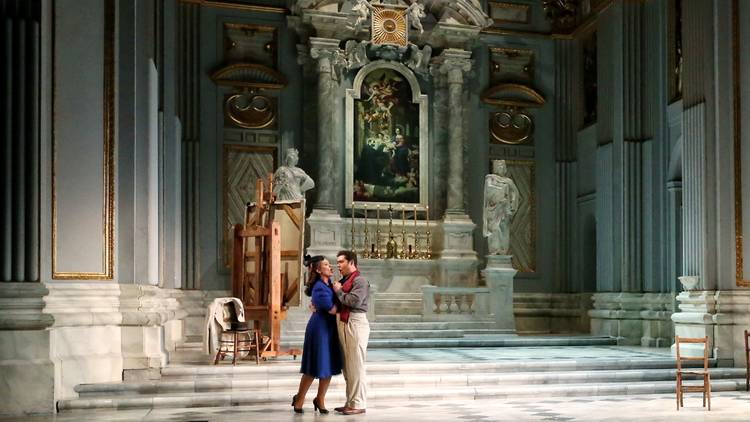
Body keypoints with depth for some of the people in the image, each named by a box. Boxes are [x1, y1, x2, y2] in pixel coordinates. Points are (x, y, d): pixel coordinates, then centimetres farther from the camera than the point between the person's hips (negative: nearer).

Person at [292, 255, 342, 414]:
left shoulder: (329, 283, 8)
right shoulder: (320, 288, -18)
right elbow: (332, 309, -20)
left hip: (330, 329, 8)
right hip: (320, 329, -8)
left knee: (329, 366, 9)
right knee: (316, 367, 0)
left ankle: (320, 399, 22)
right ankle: (299, 398, 17)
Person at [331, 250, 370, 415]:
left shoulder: (360, 281, -8)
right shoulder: (343, 281, 17)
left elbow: (355, 301, -23)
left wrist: (338, 291, -10)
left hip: (355, 323, -9)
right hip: (343, 324, 9)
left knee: (356, 366, -6)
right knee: (347, 366, 13)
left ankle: (358, 404, -1)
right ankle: (350, 402, 21)